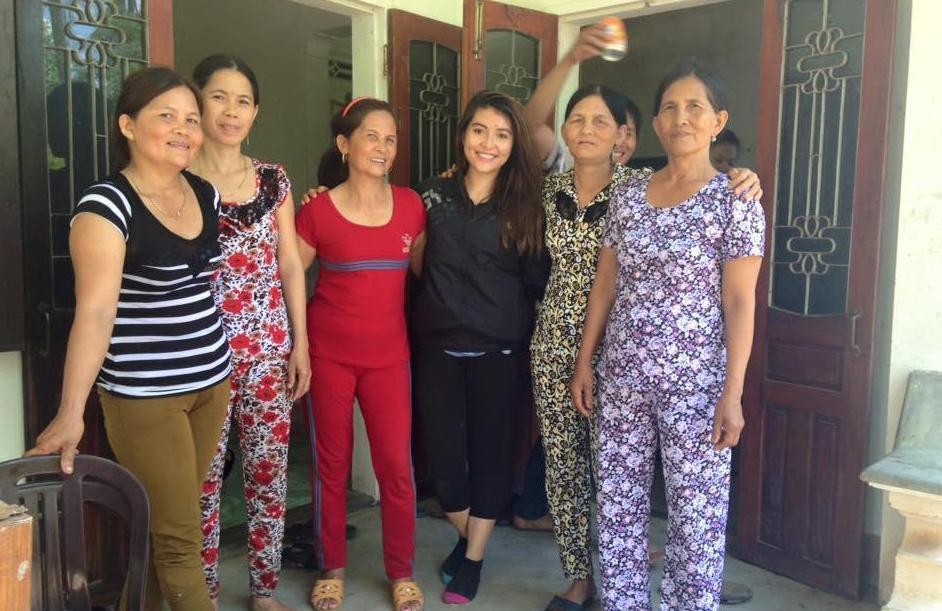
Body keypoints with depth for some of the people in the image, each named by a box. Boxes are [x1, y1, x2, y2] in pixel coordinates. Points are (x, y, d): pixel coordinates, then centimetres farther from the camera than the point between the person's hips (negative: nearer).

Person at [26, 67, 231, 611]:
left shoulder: (206, 194, 5)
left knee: (169, 522, 16)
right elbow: (95, 311, -24)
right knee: (178, 537, 3)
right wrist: (71, 413, -30)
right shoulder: (106, 204, -15)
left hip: (211, 381, 6)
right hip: (143, 394, -6)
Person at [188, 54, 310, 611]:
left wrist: (300, 343, 5)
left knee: (270, 468, 9)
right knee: (203, 475, 5)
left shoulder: (274, 179, 7)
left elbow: (291, 266, 9)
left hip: (269, 348, 3)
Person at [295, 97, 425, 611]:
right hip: (328, 353, -1)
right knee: (331, 464, 8)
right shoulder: (317, 210, -5)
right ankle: (332, 569, 26)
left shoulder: (411, 205, 2)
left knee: (396, 464, 1)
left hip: (388, 354, 2)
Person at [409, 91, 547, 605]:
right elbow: (413, 261, 12)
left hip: (499, 349, -1)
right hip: (437, 345, 1)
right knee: (442, 450, 5)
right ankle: (465, 535, 34)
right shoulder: (434, 194, 2)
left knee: (490, 450, 9)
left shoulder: (524, 204, 0)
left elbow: (536, 281, 2)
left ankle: (474, 558, 27)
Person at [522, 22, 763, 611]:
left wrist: (741, 178, -29)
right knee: (563, 465, 11)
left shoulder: (640, 185, -6)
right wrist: (573, 57, -20)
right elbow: (533, 120, -6)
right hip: (555, 342, 3)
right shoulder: (555, 184, 2)